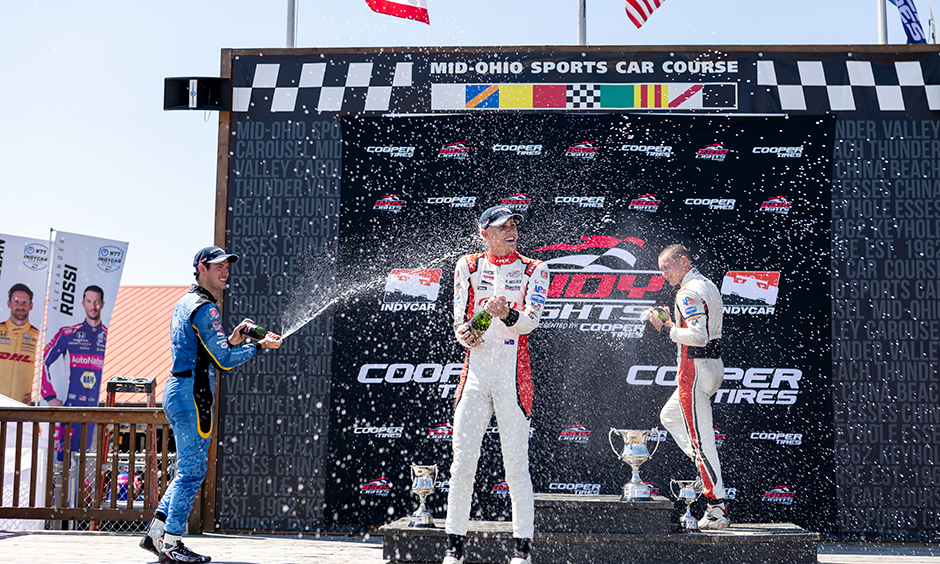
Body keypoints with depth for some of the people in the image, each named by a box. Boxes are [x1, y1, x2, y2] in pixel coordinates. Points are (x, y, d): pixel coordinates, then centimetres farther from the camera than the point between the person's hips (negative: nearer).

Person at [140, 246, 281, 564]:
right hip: (192, 394, -11)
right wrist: (259, 347, -8)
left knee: (191, 468, 15)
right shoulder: (205, 308, -13)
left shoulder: (185, 303, 20)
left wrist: (231, 342, 10)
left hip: (177, 391, 11)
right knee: (192, 471, -6)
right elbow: (225, 361, -18)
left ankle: (156, 534, 16)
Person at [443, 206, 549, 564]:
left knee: (516, 465, -2)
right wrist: (463, 334, -13)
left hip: (512, 372, -2)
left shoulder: (533, 271, 6)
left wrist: (508, 315, -29)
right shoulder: (468, 266, 12)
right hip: (475, 369, 2)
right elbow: (459, 320, 10)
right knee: (462, 463, 1)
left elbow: (531, 320, -8)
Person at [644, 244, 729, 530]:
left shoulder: (689, 292, -15)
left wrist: (666, 329, -15)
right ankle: (707, 472, 17)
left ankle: (718, 507, -6)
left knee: (700, 437, -8)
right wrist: (672, 322, 13)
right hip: (713, 366, 11)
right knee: (669, 416, 24)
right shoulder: (708, 286, 16)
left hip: (695, 369, -11)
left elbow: (698, 336, -25)